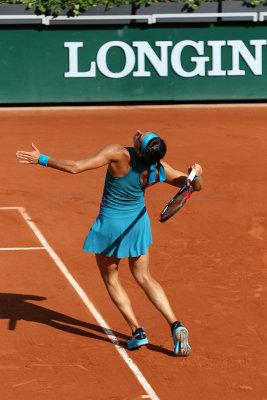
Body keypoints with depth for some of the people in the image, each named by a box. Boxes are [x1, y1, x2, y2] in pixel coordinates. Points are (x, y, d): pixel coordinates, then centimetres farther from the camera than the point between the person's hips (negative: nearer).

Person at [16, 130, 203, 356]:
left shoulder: (118, 154, -30)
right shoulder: (158, 171, -17)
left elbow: (75, 167, -33)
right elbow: (196, 186, -6)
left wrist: (42, 159, -22)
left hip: (111, 224, -3)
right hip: (137, 221, 4)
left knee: (110, 277, 18)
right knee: (144, 278, 18)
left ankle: (137, 331, 10)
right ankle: (175, 325, 2)